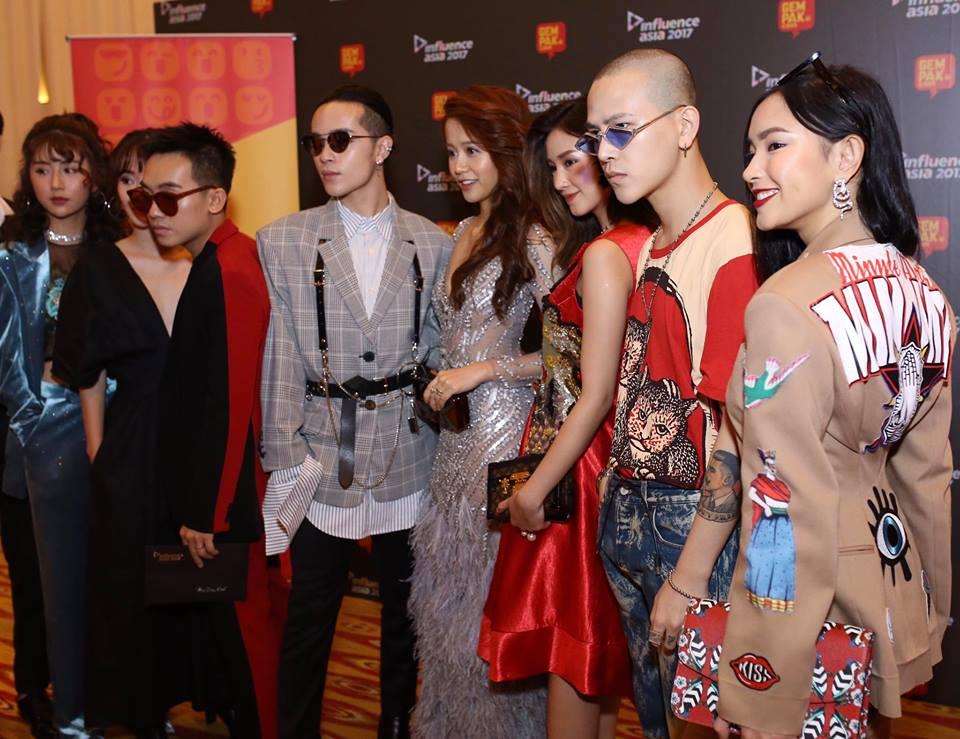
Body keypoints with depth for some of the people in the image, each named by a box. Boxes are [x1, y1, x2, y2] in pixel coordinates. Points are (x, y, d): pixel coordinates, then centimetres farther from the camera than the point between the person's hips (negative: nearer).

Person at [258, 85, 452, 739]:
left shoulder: (435, 245, 2)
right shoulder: (284, 241, 0)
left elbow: (438, 349, 7)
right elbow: (281, 358, -3)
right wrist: (288, 464, -7)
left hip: (409, 459, 1)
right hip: (323, 462, -1)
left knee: (405, 610, 15)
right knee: (309, 618, 7)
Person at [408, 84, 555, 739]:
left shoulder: (535, 242, -12)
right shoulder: (467, 233, 12)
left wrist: (485, 370, -16)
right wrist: (443, 383, 9)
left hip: (507, 435, -8)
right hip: (457, 439, 8)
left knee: (492, 605, 3)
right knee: (448, 602, 17)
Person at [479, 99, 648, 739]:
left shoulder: (603, 254, -19)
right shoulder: (642, 242, 6)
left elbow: (595, 395, -20)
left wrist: (534, 490, -12)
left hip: (576, 470, -9)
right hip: (602, 462, 9)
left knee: (567, 644, 5)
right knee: (594, 642, 21)